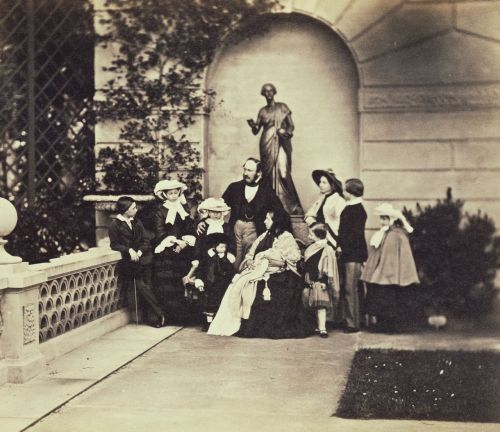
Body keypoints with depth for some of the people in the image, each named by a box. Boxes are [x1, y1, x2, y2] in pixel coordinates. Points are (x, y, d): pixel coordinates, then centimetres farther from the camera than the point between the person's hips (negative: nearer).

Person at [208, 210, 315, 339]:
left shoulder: (287, 238, 0)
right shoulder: (264, 236, 20)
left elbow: (294, 257, -11)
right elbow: (251, 253, 18)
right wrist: (249, 261, -3)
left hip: (278, 276, -6)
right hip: (258, 272, 6)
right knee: (238, 284, -16)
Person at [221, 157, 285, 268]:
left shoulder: (267, 191, 3)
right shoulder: (234, 187, 10)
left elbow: (280, 213, 3)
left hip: (254, 229, -2)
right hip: (236, 227, 2)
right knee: (234, 263, -1)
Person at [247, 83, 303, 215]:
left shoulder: (282, 107, 9)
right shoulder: (262, 111, 15)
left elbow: (291, 125, 6)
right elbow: (256, 131, 12)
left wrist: (287, 132, -16)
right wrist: (252, 125, -10)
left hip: (281, 143, -3)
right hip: (267, 144, 3)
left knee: (282, 171, -15)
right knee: (268, 172, -4)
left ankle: (291, 205, -14)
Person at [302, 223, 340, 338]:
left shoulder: (327, 250, -12)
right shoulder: (310, 249, 10)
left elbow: (331, 271, -12)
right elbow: (305, 267, 17)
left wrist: (332, 285, -12)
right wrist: (305, 281, 16)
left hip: (320, 284, -7)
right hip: (310, 283, 7)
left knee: (321, 306, -8)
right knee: (316, 307, 11)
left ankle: (322, 329, -6)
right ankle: (320, 327, 18)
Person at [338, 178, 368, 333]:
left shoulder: (358, 210, -14)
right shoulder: (349, 208, 15)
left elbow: (356, 233, -20)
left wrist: (343, 247, -18)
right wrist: (340, 246, 12)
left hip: (354, 255, -10)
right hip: (348, 254, 10)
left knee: (351, 288, -7)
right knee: (347, 288, 13)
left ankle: (353, 323, -3)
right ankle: (349, 320, 22)